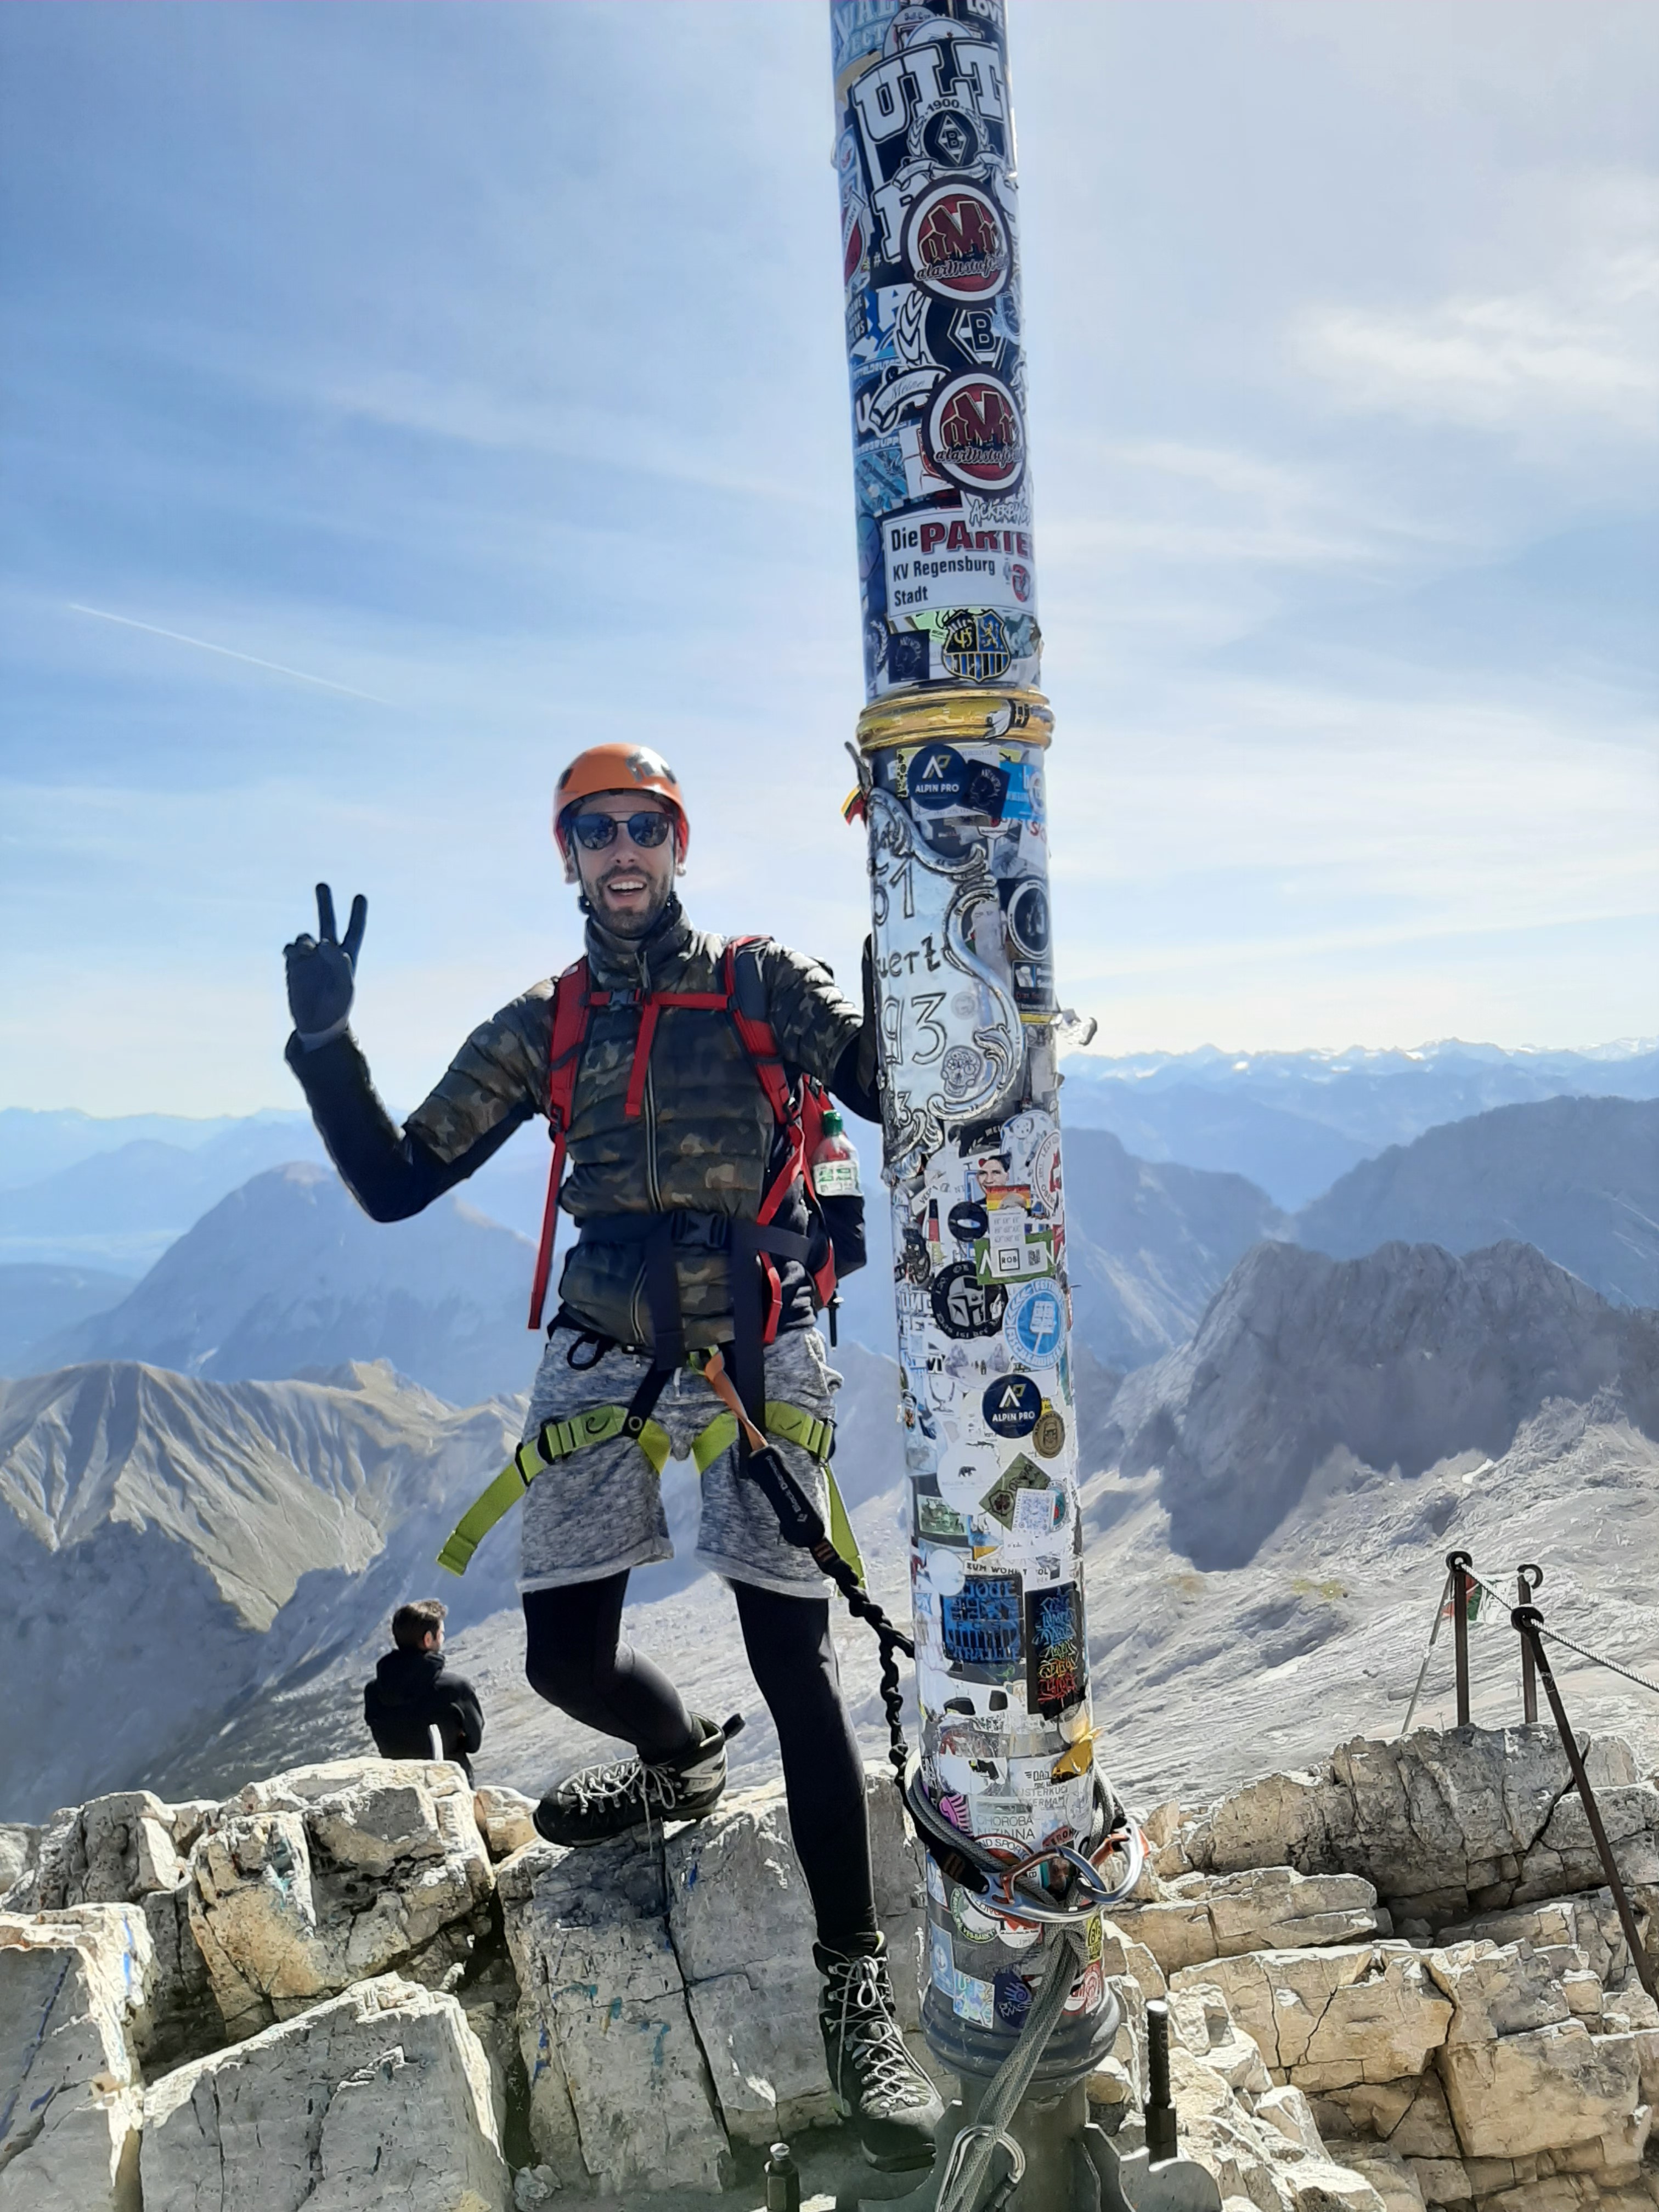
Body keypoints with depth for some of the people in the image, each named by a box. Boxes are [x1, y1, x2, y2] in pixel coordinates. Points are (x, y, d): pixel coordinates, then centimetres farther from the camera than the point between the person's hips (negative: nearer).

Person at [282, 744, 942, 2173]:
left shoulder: (762, 983, 4)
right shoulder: (543, 1027, 9)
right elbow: (396, 1183, 6)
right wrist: (325, 1040, -6)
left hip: (758, 1355, -3)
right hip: (602, 1356, 3)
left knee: (794, 1658, -9)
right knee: (566, 1658, 4)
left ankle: (858, 1984, 10)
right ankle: (682, 1762, 40)